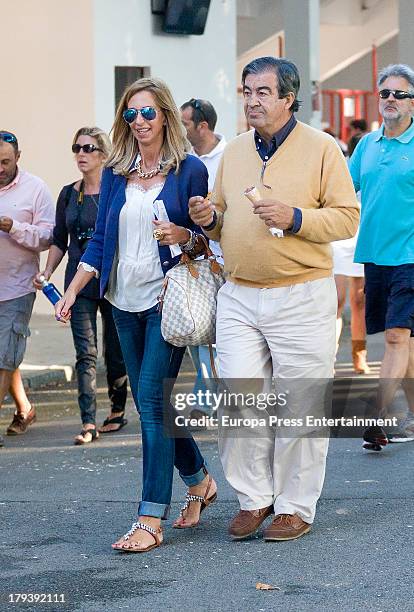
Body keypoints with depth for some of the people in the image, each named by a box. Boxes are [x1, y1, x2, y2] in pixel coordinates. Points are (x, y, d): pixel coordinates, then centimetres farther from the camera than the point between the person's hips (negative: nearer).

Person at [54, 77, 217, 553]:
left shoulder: (190, 170, -4)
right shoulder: (115, 174, 9)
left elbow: (208, 235, 2)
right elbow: (99, 240, 11)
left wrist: (184, 237, -20)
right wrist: (71, 291, 3)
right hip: (125, 301, 6)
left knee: (151, 400, -12)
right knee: (150, 403, 10)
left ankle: (151, 519, -10)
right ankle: (199, 481, 31)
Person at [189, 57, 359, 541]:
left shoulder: (321, 148, 0)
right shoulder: (234, 153, 14)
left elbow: (346, 217, -5)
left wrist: (295, 218, -19)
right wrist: (209, 219, 0)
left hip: (302, 297, -4)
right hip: (238, 297, 4)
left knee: (298, 407, 1)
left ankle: (295, 506, 13)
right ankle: (254, 497, 14)